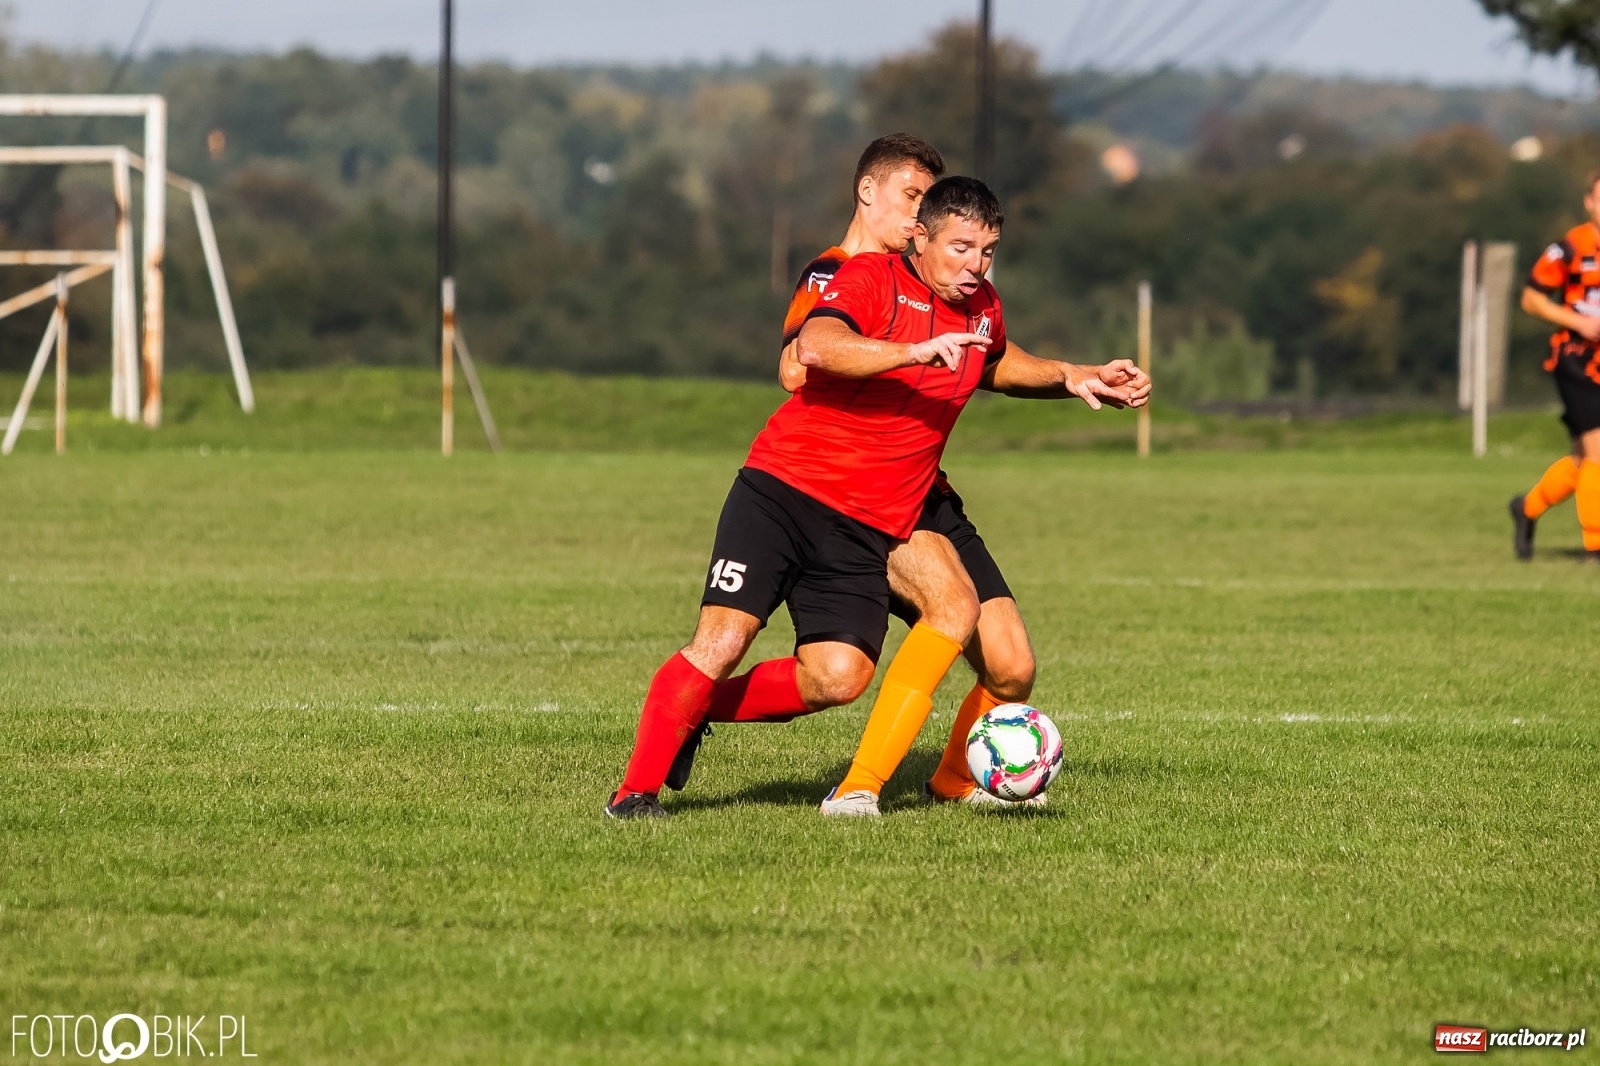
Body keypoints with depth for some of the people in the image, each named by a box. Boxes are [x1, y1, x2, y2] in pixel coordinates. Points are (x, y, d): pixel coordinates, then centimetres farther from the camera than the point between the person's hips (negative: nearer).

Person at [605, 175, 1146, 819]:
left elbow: (995, 366, 39)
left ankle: (696, 714, 11)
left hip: (867, 529, 6)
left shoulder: (982, 309, 14)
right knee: (724, 639, -15)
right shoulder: (872, 280, -9)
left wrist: (1072, 378, 26)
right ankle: (636, 791, -1)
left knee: (837, 680, -12)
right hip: (783, 489, -6)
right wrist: (916, 351, -38)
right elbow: (815, 348, -30)